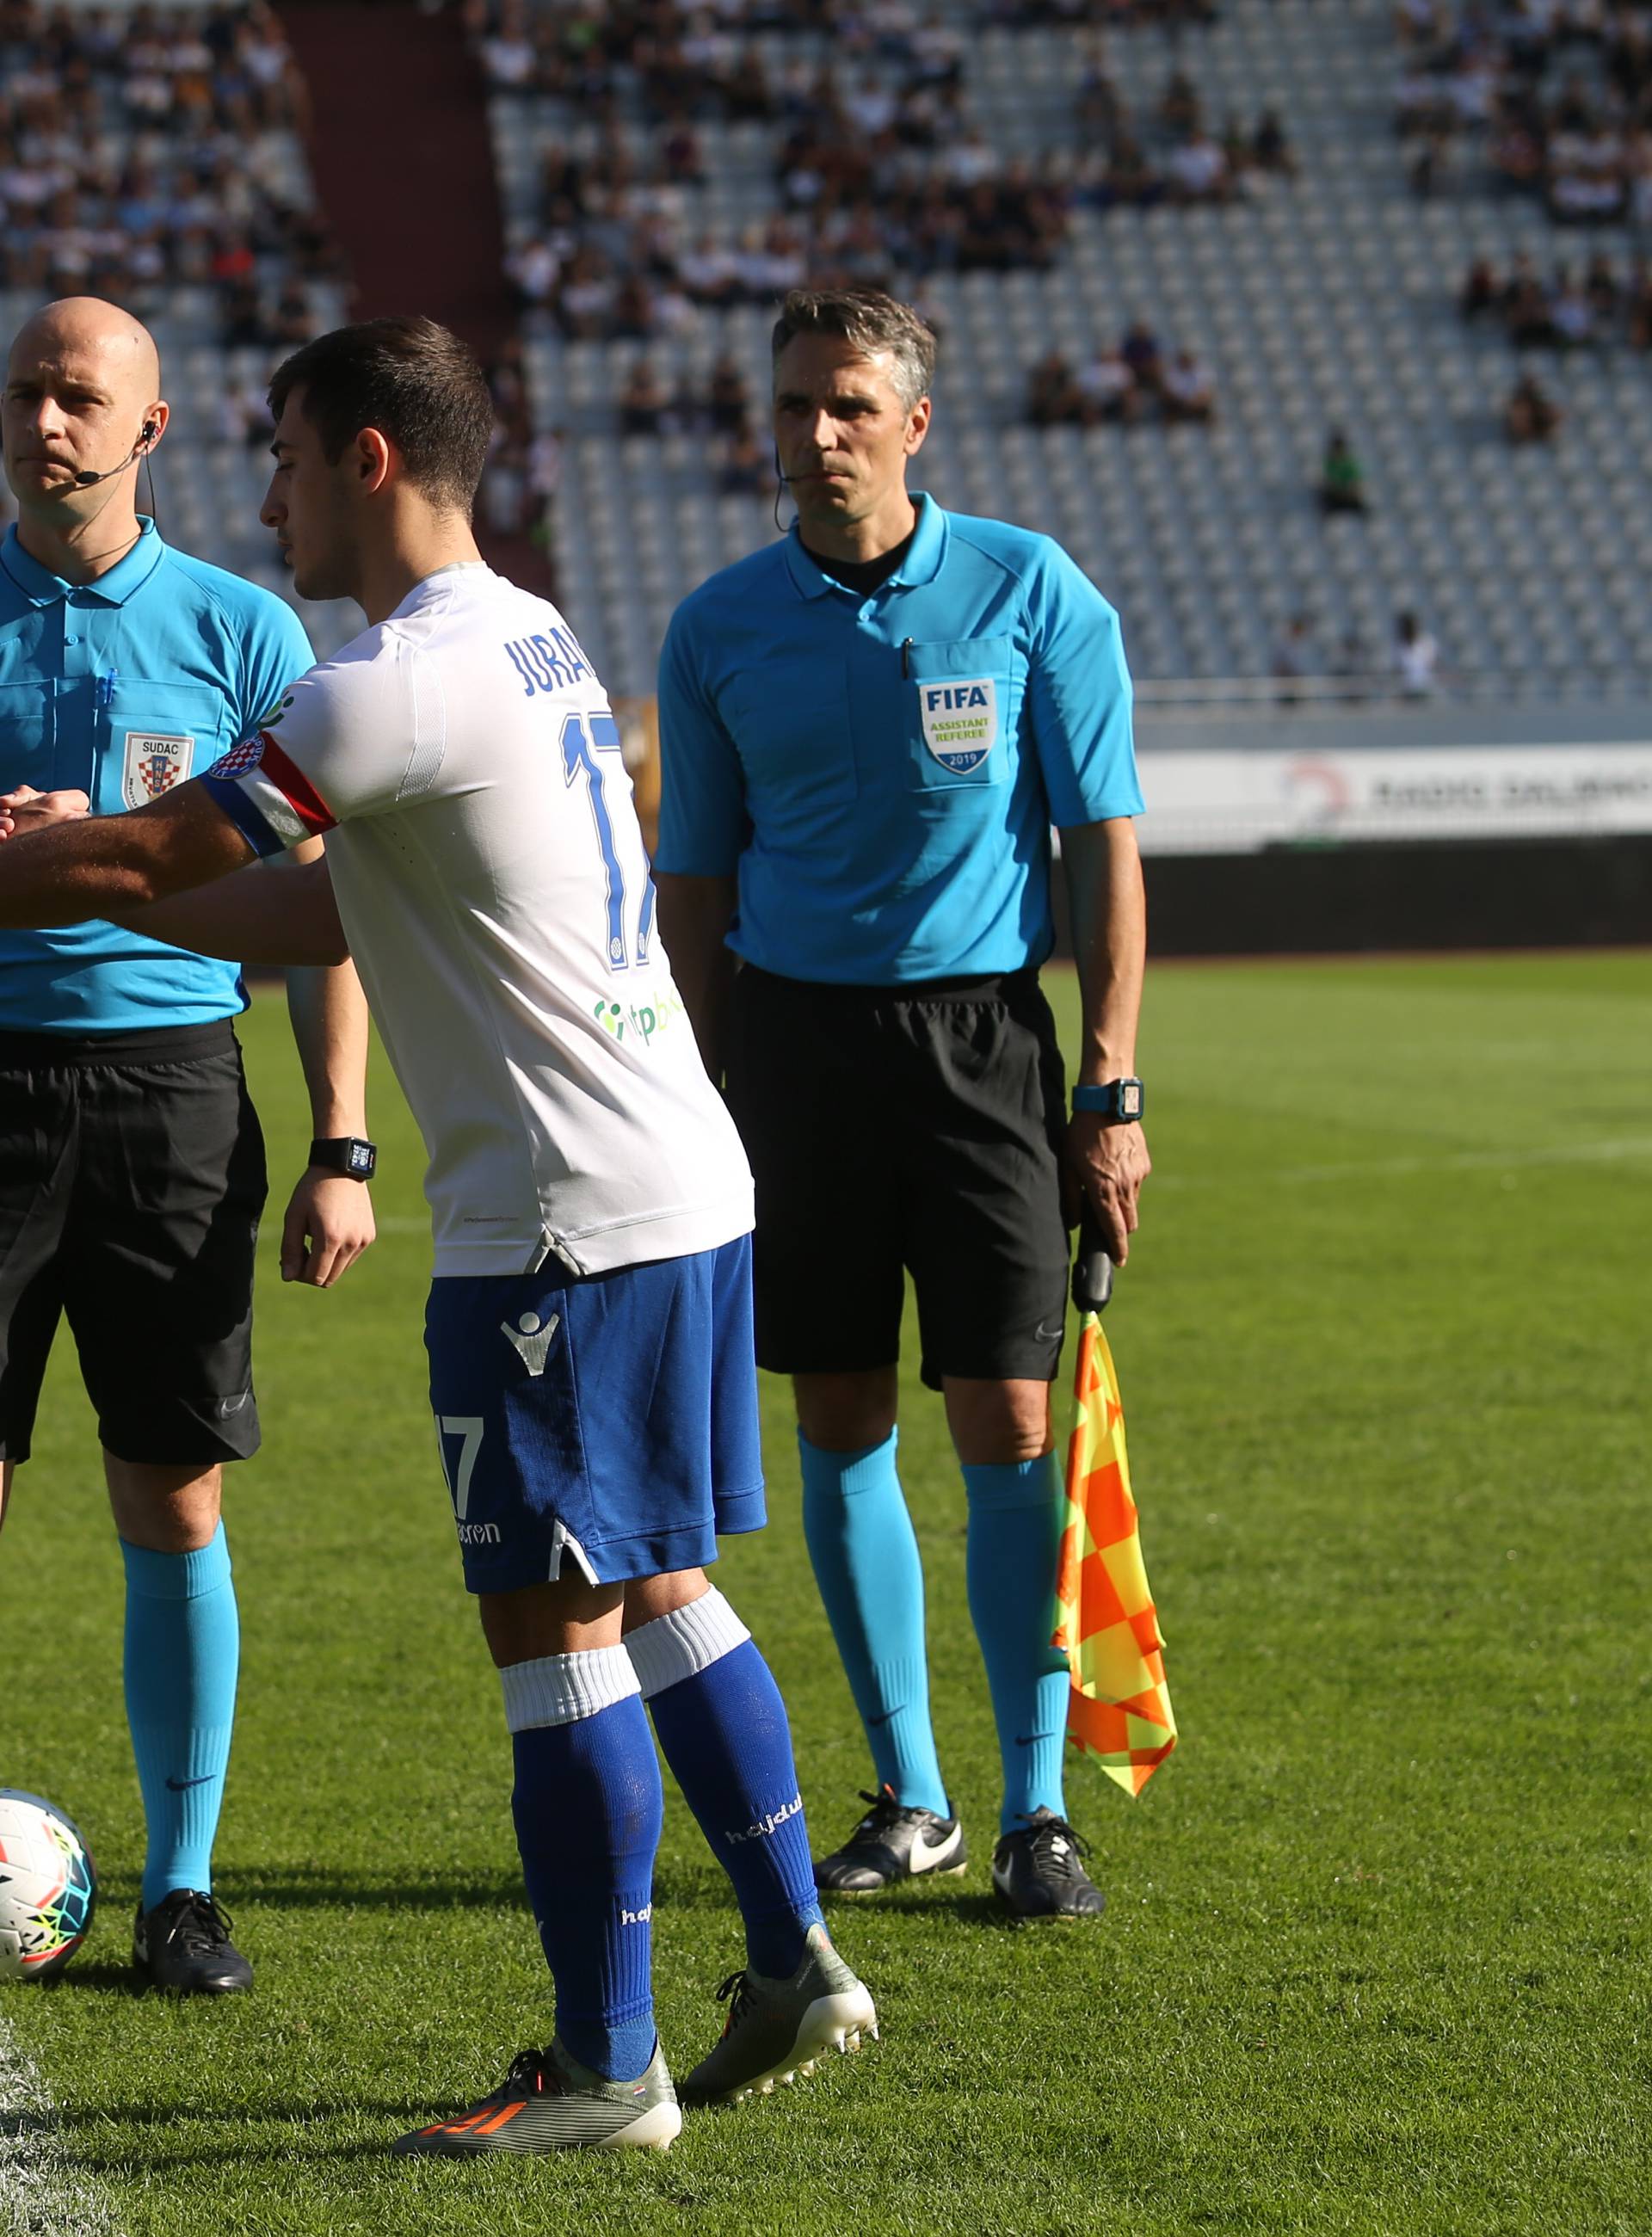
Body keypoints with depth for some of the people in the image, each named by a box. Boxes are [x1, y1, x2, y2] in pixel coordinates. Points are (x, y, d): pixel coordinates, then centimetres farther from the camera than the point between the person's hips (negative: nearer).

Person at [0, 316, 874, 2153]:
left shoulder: (407, 681, -16)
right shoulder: (531, 643, 15)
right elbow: (324, 911, 21)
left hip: (564, 1225, -9)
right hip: (684, 1190, 9)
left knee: (554, 1630, -3)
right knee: (657, 1593, 17)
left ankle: (605, 2071, 2)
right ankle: (793, 1969, 21)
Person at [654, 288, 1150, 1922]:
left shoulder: (1031, 591, -2)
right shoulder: (721, 627, 4)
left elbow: (1105, 845, 0)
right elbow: (694, 883, 11)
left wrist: (1112, 1090, -6)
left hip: (981, 1034, -2)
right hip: (794, 1034, 2)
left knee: (1009, 1429, -6)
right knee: (840, 1428, 5)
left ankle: (1035, 1813, 2)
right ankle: (907, 1797, 17)